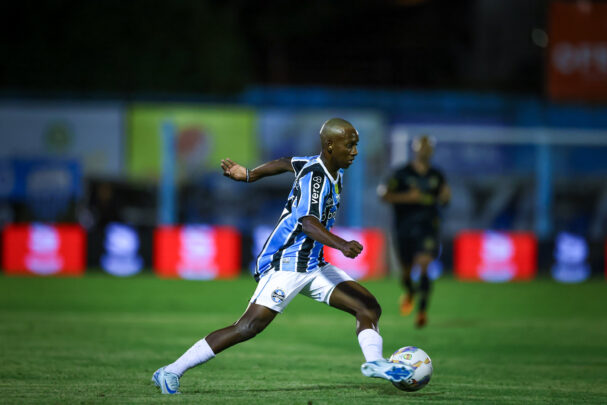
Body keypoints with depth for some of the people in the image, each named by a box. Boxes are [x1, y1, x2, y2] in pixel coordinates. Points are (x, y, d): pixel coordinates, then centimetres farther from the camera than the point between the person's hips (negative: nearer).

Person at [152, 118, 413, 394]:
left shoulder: (332, 169, 10)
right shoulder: (315, 176, -17)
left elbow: (288, 164, 28)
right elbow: (308, 222, -34)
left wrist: (249, 175, 42)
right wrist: (342, 245, -49)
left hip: (312, 267, 10)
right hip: (285, 265, -10)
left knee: (368, 307, -2)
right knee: (248, 327, -18)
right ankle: (170, 373, -14)